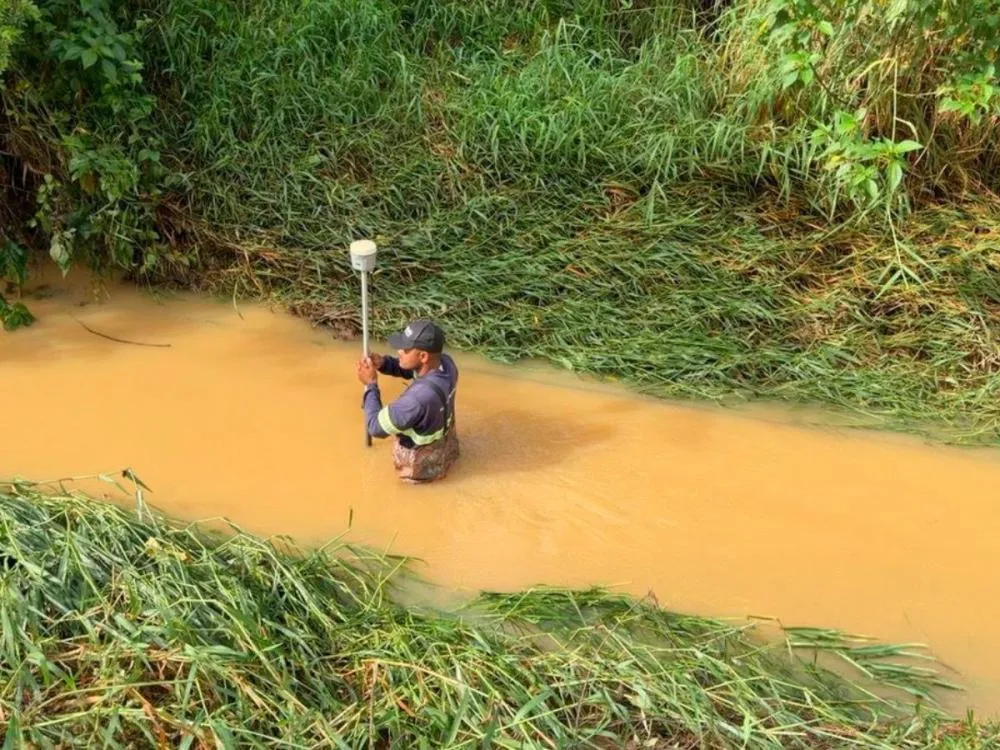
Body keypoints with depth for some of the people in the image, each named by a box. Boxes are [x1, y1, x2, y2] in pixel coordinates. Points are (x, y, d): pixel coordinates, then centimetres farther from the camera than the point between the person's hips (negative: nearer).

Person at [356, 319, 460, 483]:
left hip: (422, 466, -6)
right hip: (445, 445, 6)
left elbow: (376, 428, -29)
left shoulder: (418, 397, -44)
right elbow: (406, 369, 2)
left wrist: (371, 384, -20)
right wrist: (383, 363, -16)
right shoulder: (446, 363, -20)